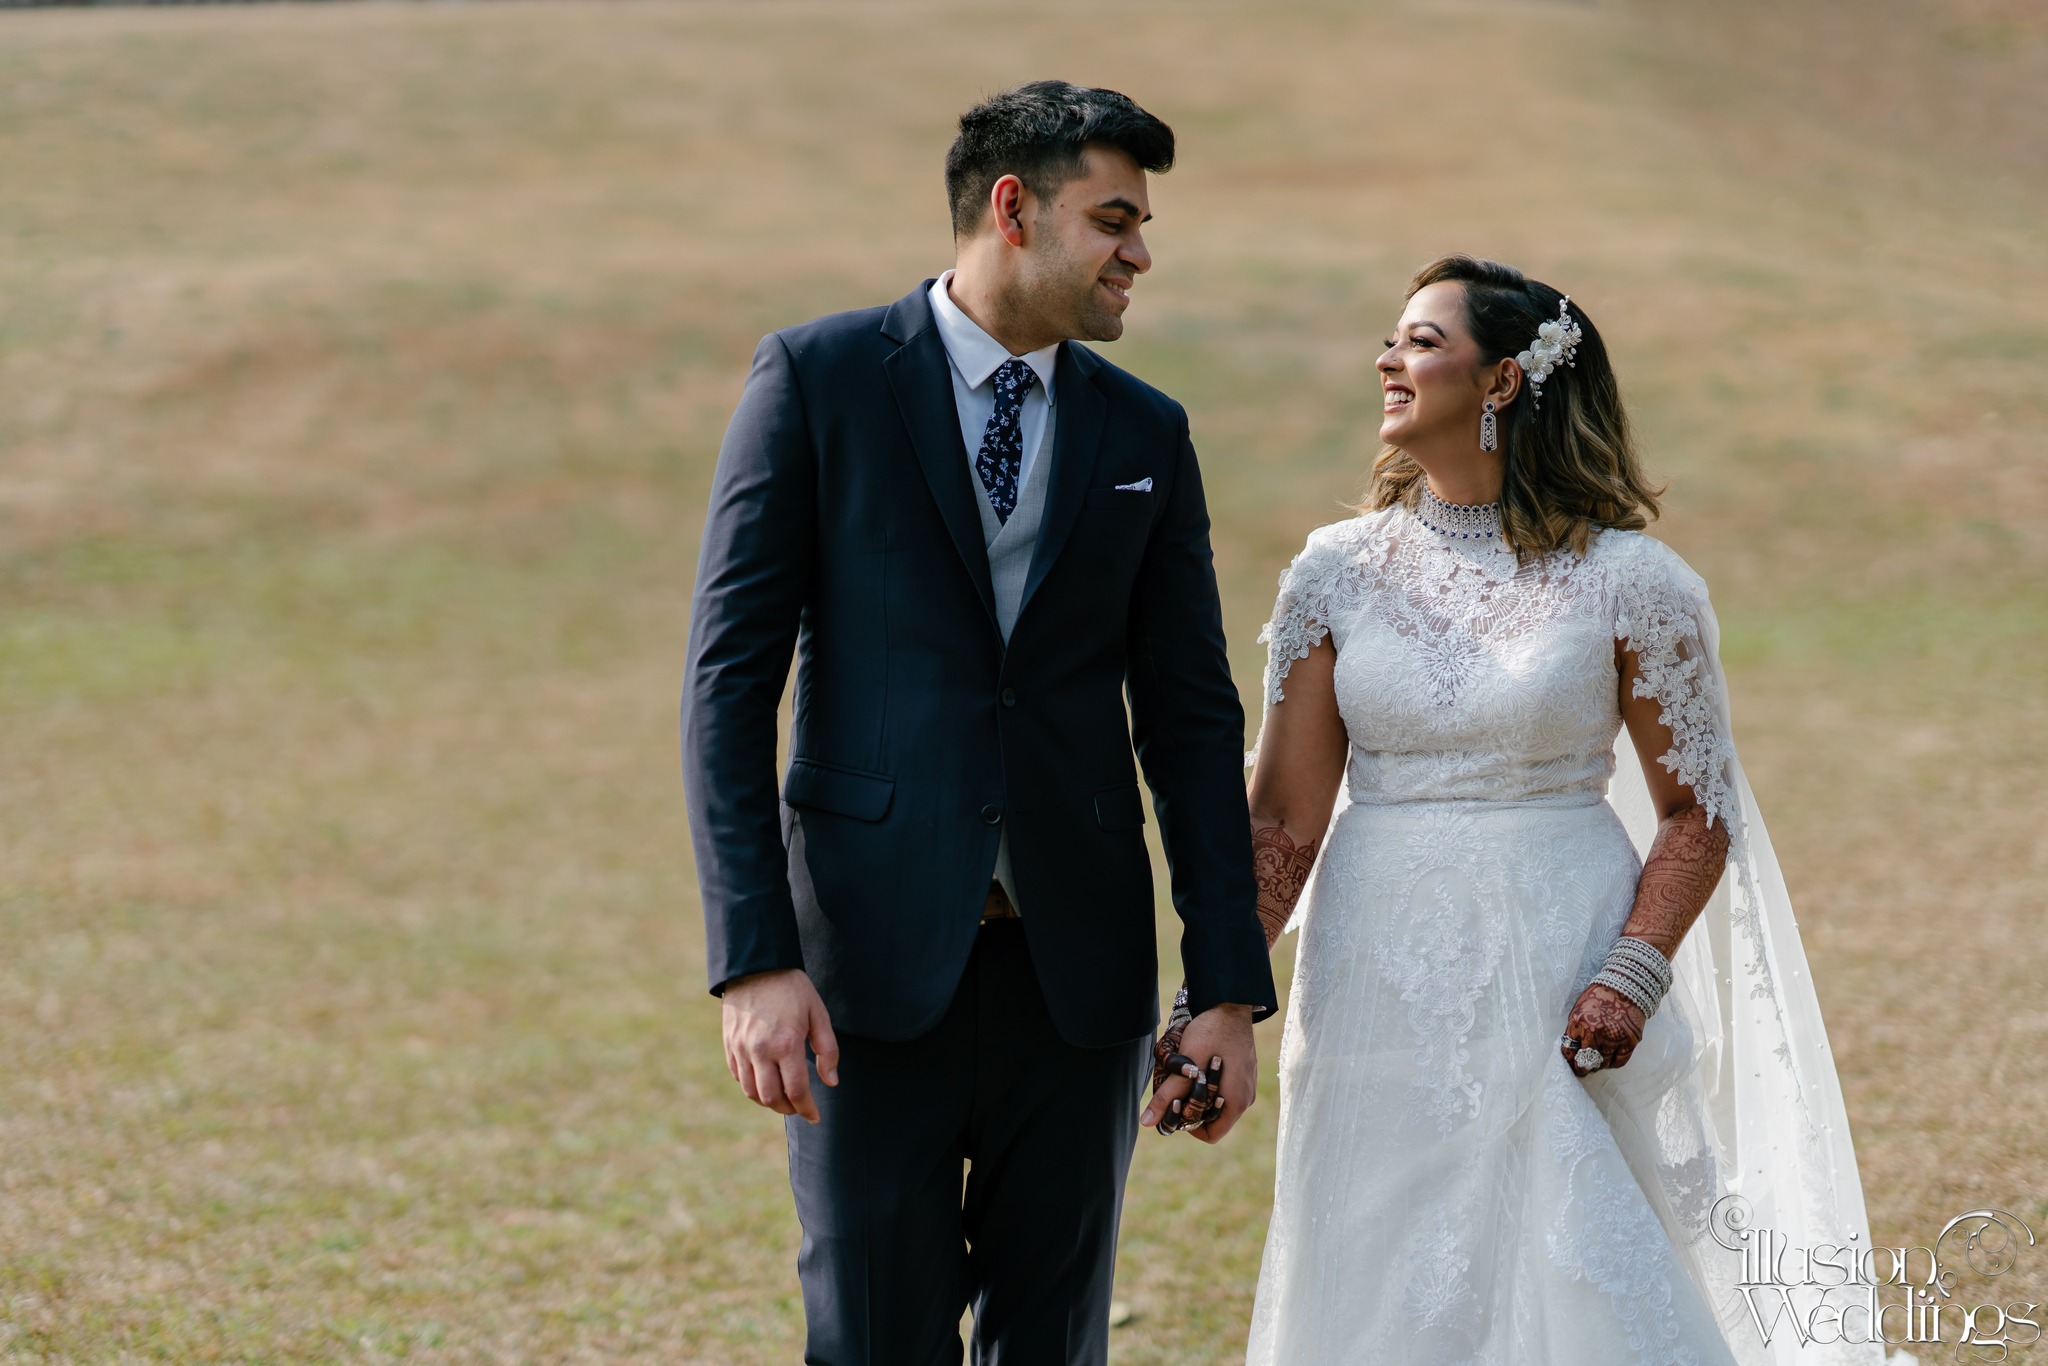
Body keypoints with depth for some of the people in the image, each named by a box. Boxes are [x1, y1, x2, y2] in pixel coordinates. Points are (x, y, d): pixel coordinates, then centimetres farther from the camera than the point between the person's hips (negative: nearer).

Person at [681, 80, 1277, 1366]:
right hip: (871, 960, -3)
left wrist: (1229, 986, 4)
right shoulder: (818, 379, -2)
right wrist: (754, 959, -14)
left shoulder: (1145, 433, 10)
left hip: (1080, 963, 4)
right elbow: (731, 674, -5)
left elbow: (1190, 716, 10)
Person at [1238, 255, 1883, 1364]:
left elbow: (1696, 814, -1)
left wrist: (1634, 976, -15)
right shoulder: (1337, 571, 3)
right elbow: (1282, 816, 4)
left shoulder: (1629, 580, -5)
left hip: (1558, 1005, -3)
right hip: (1385, 1007, 3)